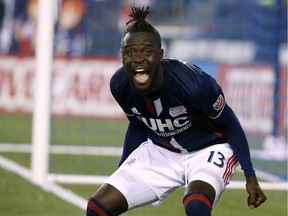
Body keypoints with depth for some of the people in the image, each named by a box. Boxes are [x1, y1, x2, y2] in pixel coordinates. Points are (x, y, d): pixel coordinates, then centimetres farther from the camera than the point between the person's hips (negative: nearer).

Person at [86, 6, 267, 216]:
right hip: (160, 151, 5)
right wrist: (120, 174, 13)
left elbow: (229, 123, -14)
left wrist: (250, 176, -13)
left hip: (208, 149, -5)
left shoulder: (193, 83, -32)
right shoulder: (120, 85, -17)